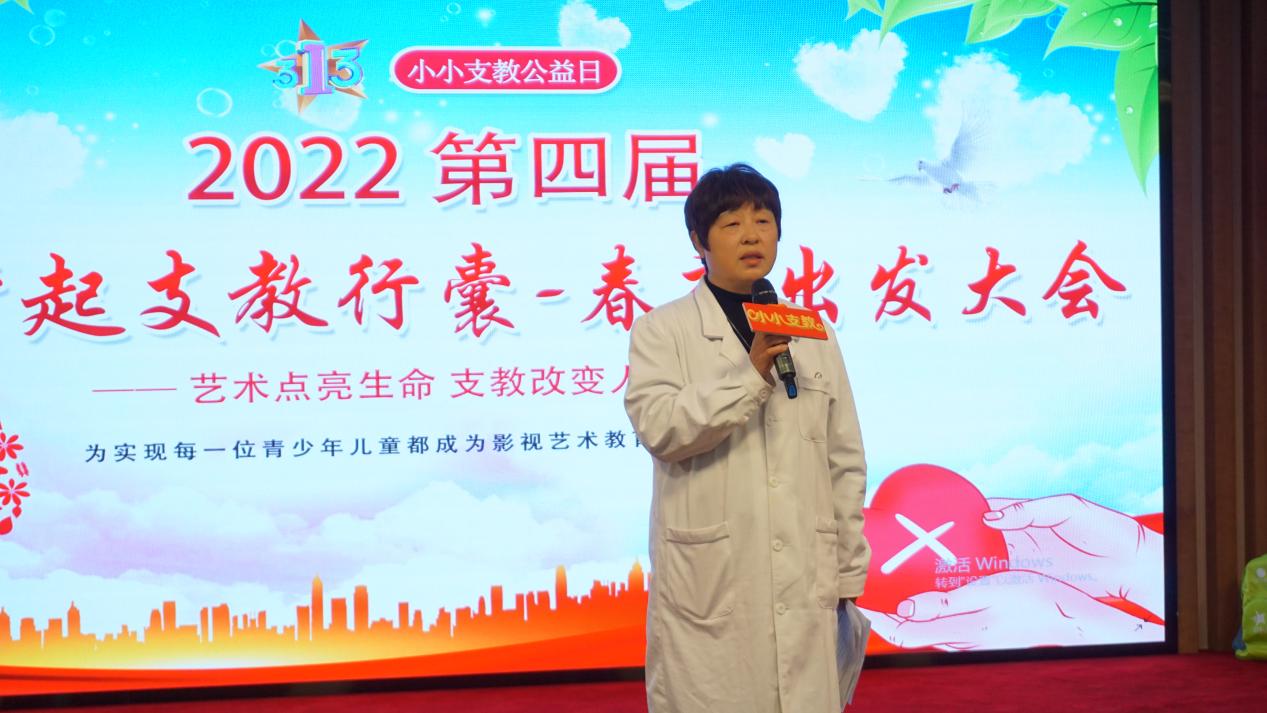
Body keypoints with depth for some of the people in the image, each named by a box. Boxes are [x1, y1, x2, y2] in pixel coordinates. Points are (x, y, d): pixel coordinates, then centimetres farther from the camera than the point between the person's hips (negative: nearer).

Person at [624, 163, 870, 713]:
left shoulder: (812, 333, 12)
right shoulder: (662, 330, 2)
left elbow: (845, 461, 12)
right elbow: (657, 424, -14)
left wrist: (849, 574, 11)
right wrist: (751, 374, -20)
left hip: (804, 583, 3)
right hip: (709, 584, -3)